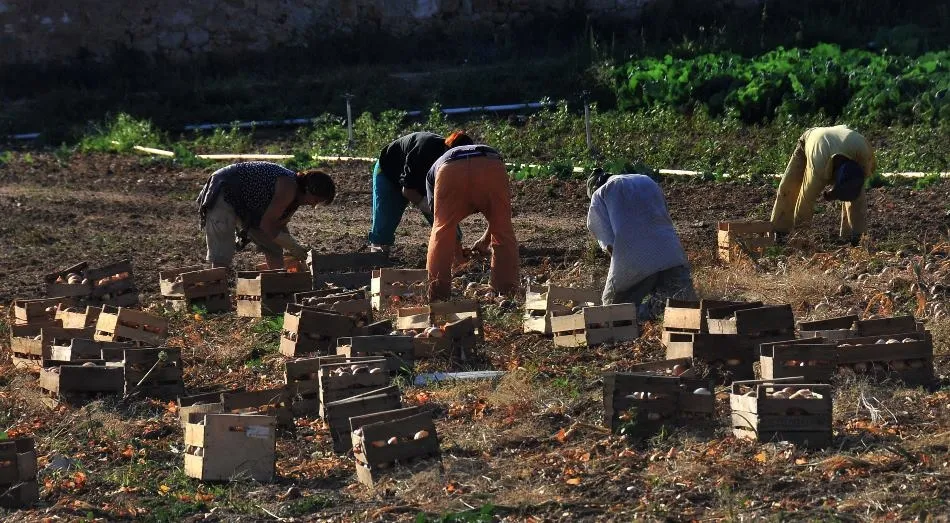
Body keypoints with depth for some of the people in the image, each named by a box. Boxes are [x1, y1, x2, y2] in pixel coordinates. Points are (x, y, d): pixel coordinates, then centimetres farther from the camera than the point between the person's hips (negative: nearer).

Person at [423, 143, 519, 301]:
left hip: (450, 172, -1)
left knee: (441, 231, 16)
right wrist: (486, 240, 62)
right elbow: (499, 216, 48)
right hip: (491, 168, 1)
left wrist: (456, 249, 50)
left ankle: (437, 292, 13)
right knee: (503, 232, 16)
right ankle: (507, 291, 15)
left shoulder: (435, 169, 43)